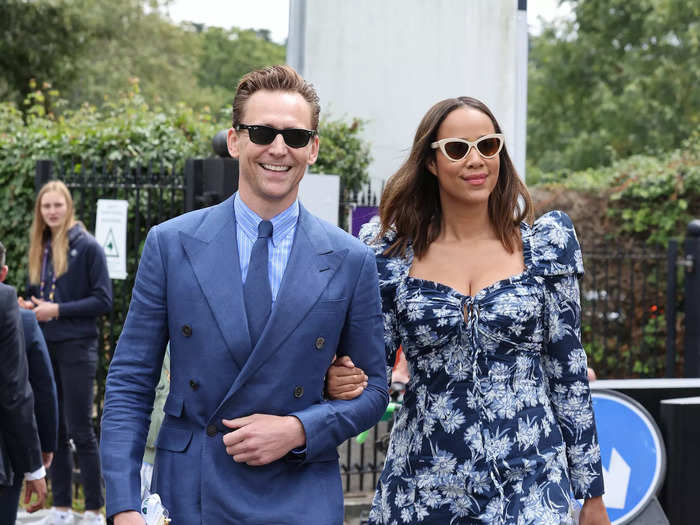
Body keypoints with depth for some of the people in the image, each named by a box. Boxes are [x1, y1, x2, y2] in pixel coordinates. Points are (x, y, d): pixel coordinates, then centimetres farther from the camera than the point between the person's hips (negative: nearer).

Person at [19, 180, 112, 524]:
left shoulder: (87, 247, -5)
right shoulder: (39, 250, 12)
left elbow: (103, 301, -9)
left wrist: (57, 310, -15)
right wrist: (28, 306, -1)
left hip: (77, 347, -6)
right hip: (44, 348, 6)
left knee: (80, 431, -5)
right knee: (52, 430, 9)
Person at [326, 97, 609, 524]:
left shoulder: (545, 244, 2)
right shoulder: (392, 253, 2)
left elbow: (568, 372, 4)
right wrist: (339, 381, -16)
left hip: (529, 487, 0)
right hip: (423, 487, 1)